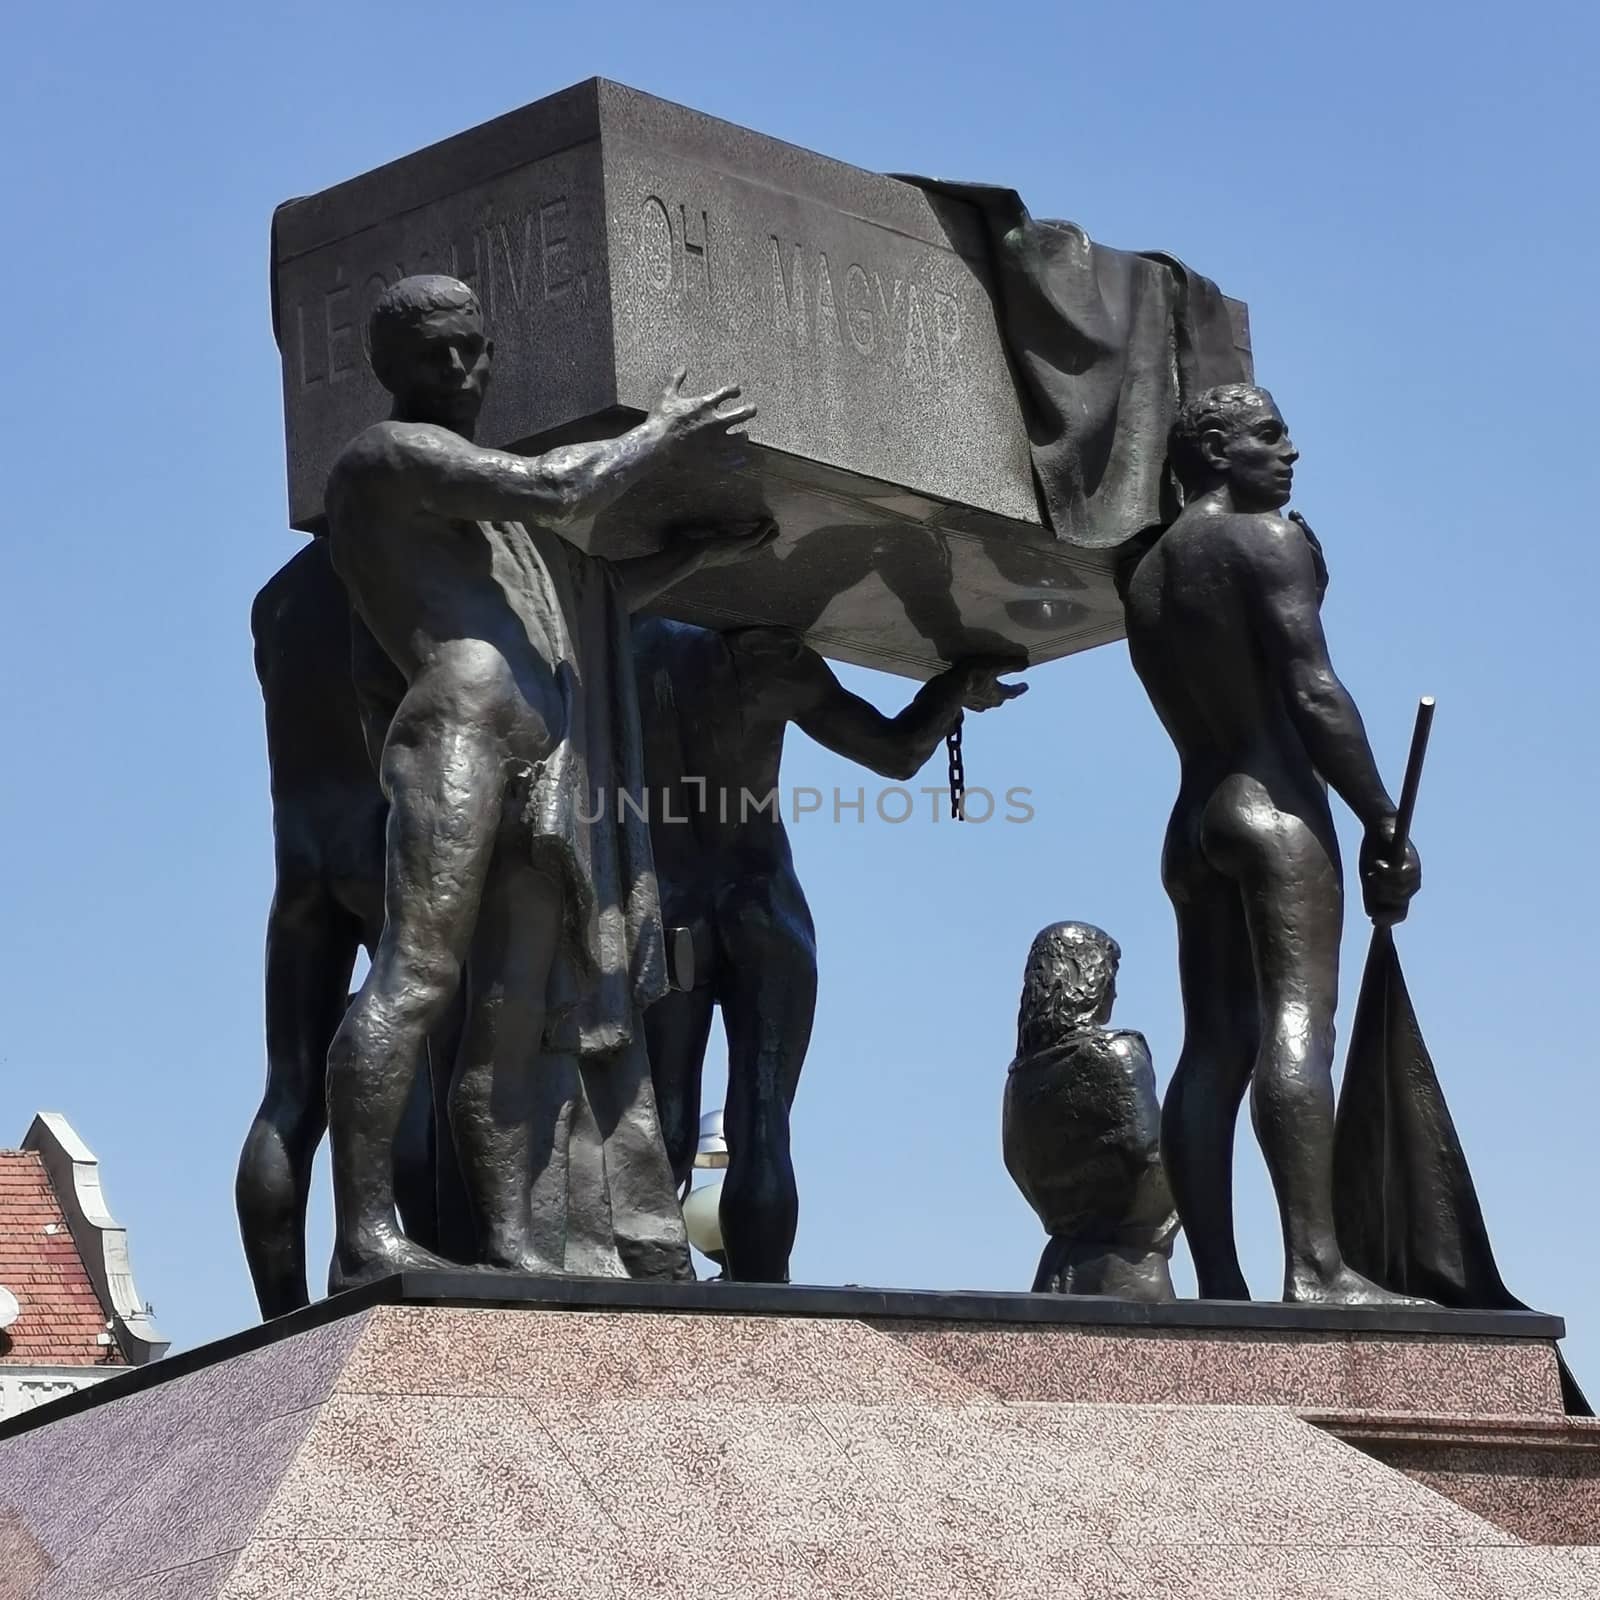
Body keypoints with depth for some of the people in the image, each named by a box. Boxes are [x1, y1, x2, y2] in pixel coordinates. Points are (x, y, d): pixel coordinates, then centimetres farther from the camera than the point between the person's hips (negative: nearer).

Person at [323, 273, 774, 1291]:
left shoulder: (480, 489, 33)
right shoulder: (388, 456, 4)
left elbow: (583, 600, 41)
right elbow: (555, 491, -7)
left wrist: (698, 556, 40)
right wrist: (657, 439, 8)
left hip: (550, 775, 9)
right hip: (458, 735, -9)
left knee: (515, 1013, 1)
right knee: (419, 975, -19)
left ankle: (509, 1243, -4)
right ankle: (366, 1237, -27)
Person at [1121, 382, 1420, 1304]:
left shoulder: (1149, 576, 22)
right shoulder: (1268, 539, -3)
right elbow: (1312, 692, -13)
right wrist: (1387, 826, -11)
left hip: (1195, 819, 8)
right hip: (1275, 802, -8)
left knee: (1216, 1046, 1)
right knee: (1298, 1021, -18)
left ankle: (1220, 1286, -6)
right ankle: (1316, 1266, -30)